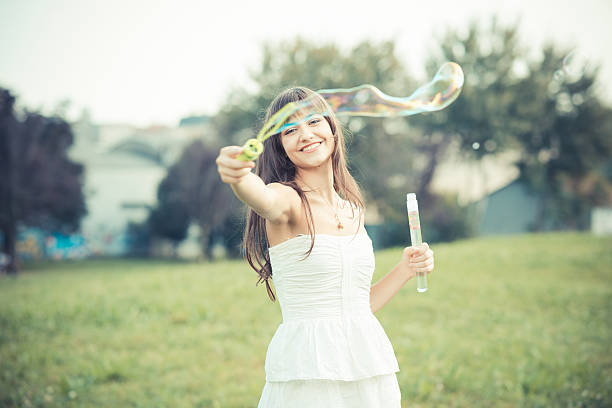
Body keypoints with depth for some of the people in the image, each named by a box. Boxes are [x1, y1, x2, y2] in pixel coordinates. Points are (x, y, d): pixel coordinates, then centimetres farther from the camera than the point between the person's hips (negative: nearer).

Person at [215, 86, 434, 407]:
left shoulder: (354, 211, 11)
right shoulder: (286, 198, -7)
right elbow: (264, 199, -34)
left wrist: (405, 270, 8)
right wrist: (237, 176, -54)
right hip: (306, 373, -5)